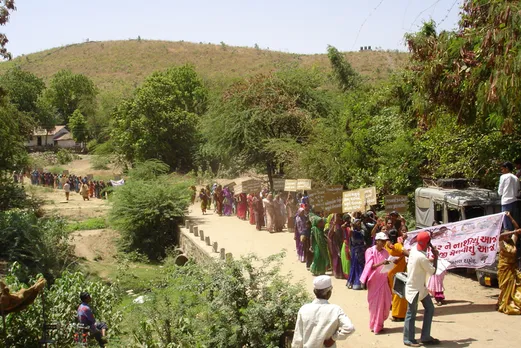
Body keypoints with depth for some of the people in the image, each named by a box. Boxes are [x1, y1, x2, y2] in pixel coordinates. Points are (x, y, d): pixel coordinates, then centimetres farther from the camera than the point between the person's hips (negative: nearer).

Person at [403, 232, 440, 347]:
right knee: (411, 314, 5)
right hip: (414, 289, -9)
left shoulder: (413, 250, -3)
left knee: (430, 309, 14)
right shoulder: (422, 258, -28)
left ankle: (425, 337, 22)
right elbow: (433, 271, -16)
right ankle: (408, 339, 19)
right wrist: (436, 257, -7)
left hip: (420, 287, 9)